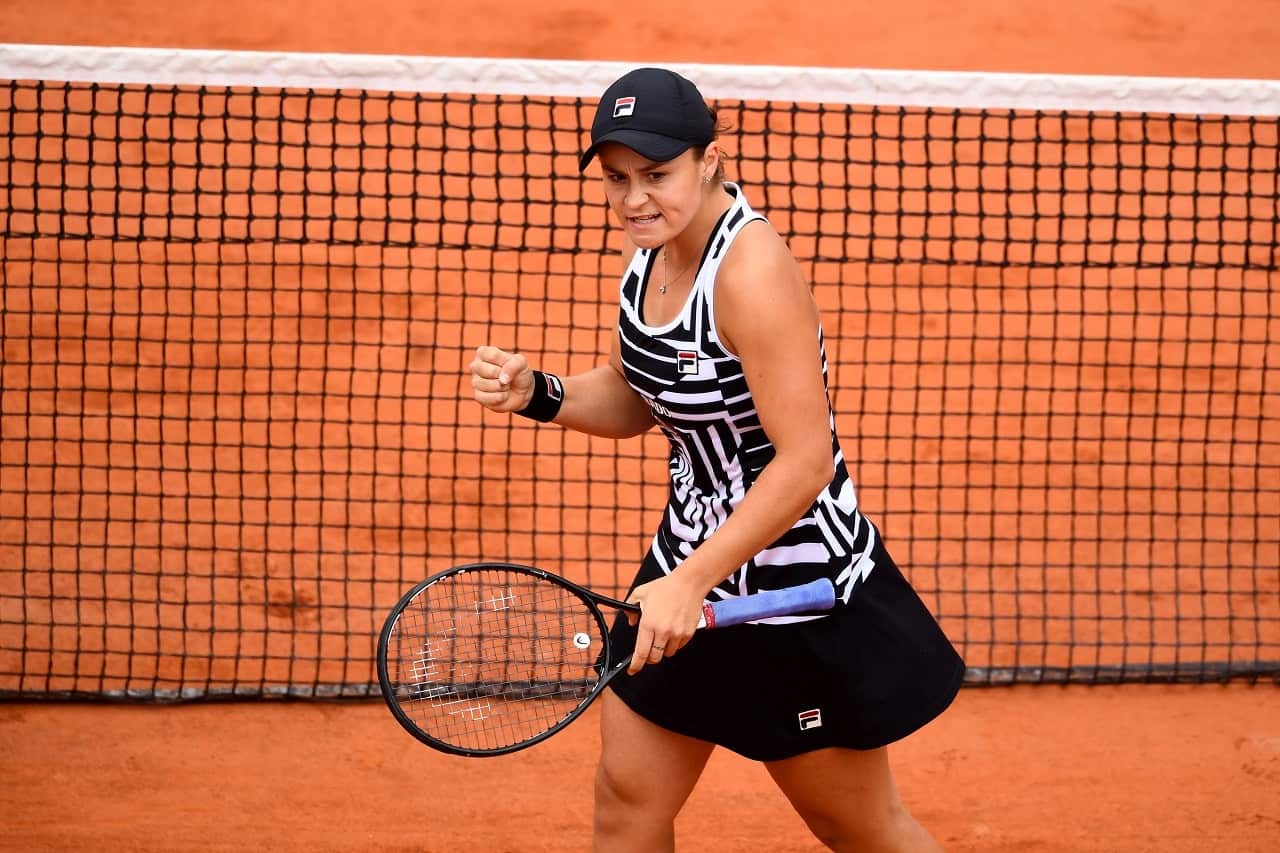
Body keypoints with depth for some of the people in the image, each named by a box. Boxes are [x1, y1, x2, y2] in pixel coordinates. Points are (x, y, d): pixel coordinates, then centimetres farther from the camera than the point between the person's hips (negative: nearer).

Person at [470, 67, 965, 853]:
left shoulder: (751, 273, -26)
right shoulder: (656, 249, -1)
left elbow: (805, 461, -28)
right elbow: (632, 402, 13)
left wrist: (691, 582, -29)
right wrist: (536, 393, -7)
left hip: (795, 589, -8)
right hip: (689, 562, 8)